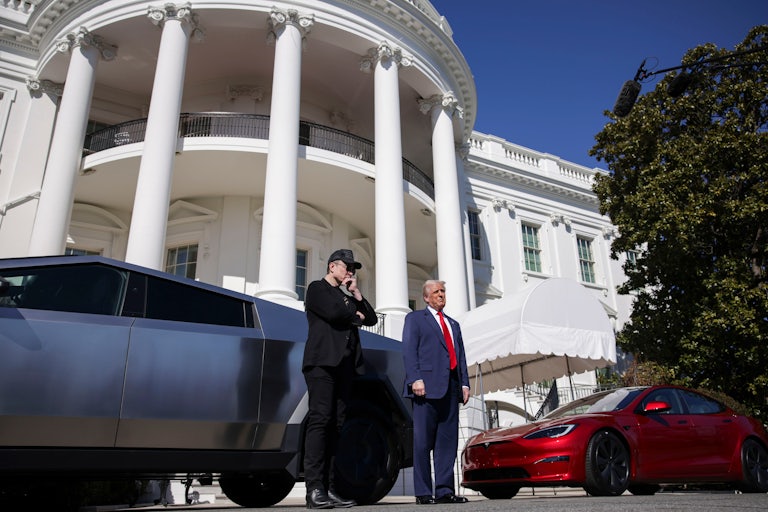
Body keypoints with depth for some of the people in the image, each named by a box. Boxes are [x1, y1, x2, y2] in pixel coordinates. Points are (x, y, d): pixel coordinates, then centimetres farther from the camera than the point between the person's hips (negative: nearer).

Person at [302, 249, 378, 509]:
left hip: (344, 365, 7)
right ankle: (314, 490, -15)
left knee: (336, 425, 0)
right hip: (322, 361, -7)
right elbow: (332, 312, -11)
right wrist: (356, 316, 6)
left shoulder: (347, 296, 27)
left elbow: (371, 319, 18)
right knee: (320, 420, -13)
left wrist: (356, 294, 8)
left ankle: (328, 489, -1)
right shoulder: (317, 288, 7)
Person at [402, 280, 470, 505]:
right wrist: (415, 379, -15)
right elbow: (409, 350, -3)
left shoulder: (454, 324, 27)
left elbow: (461, 356, 21)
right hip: (427, 385, -6)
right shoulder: (414, 318, 9)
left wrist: (465, 383, 8)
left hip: (451, 387, 6)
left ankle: (444, 491, 10)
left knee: (448, 440, 5)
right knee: (423, 441, -3)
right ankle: (423, 493, 2)